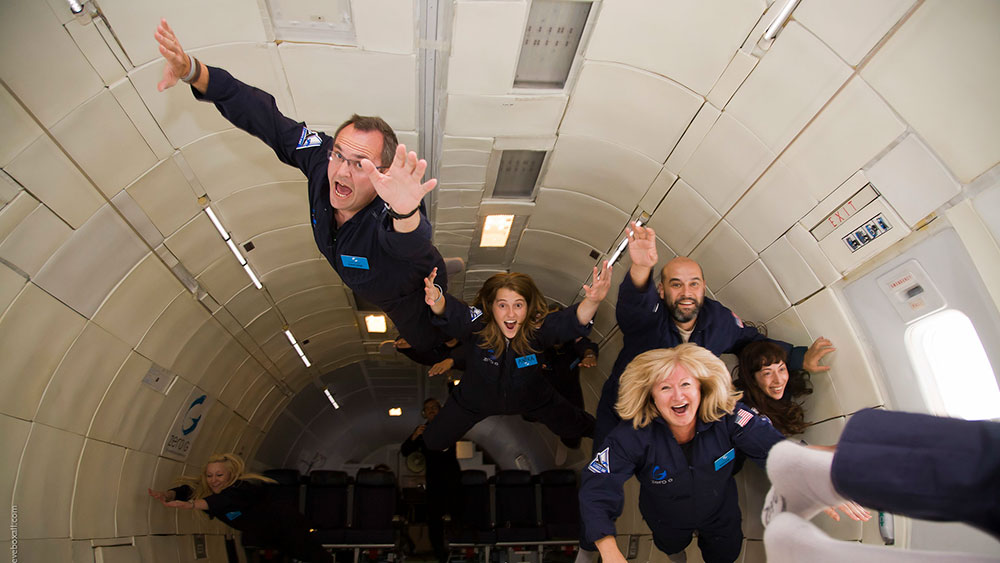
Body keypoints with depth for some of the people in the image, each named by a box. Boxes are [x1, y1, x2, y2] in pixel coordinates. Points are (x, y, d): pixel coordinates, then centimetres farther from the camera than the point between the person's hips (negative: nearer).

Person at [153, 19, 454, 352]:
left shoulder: (390, 217, -52)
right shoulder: (320, 159, -33)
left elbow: (410, 244, -76)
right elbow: (264, 117, -27)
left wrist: (405, 213, -100)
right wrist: (193, 71, -36)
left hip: (411, 293, -6)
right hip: (365, 283, 6)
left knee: (426, 343, 26)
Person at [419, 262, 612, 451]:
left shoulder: (538, 328, -31)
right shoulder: (477, 324, -35)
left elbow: (573, 321, -47)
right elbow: (452, 313, -55)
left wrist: (592, 302, -70)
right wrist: (436, 300, -79)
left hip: (530, 398, 1)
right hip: (477, 399, -1)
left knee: (581, 428, 11)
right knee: (434, 440, 6)